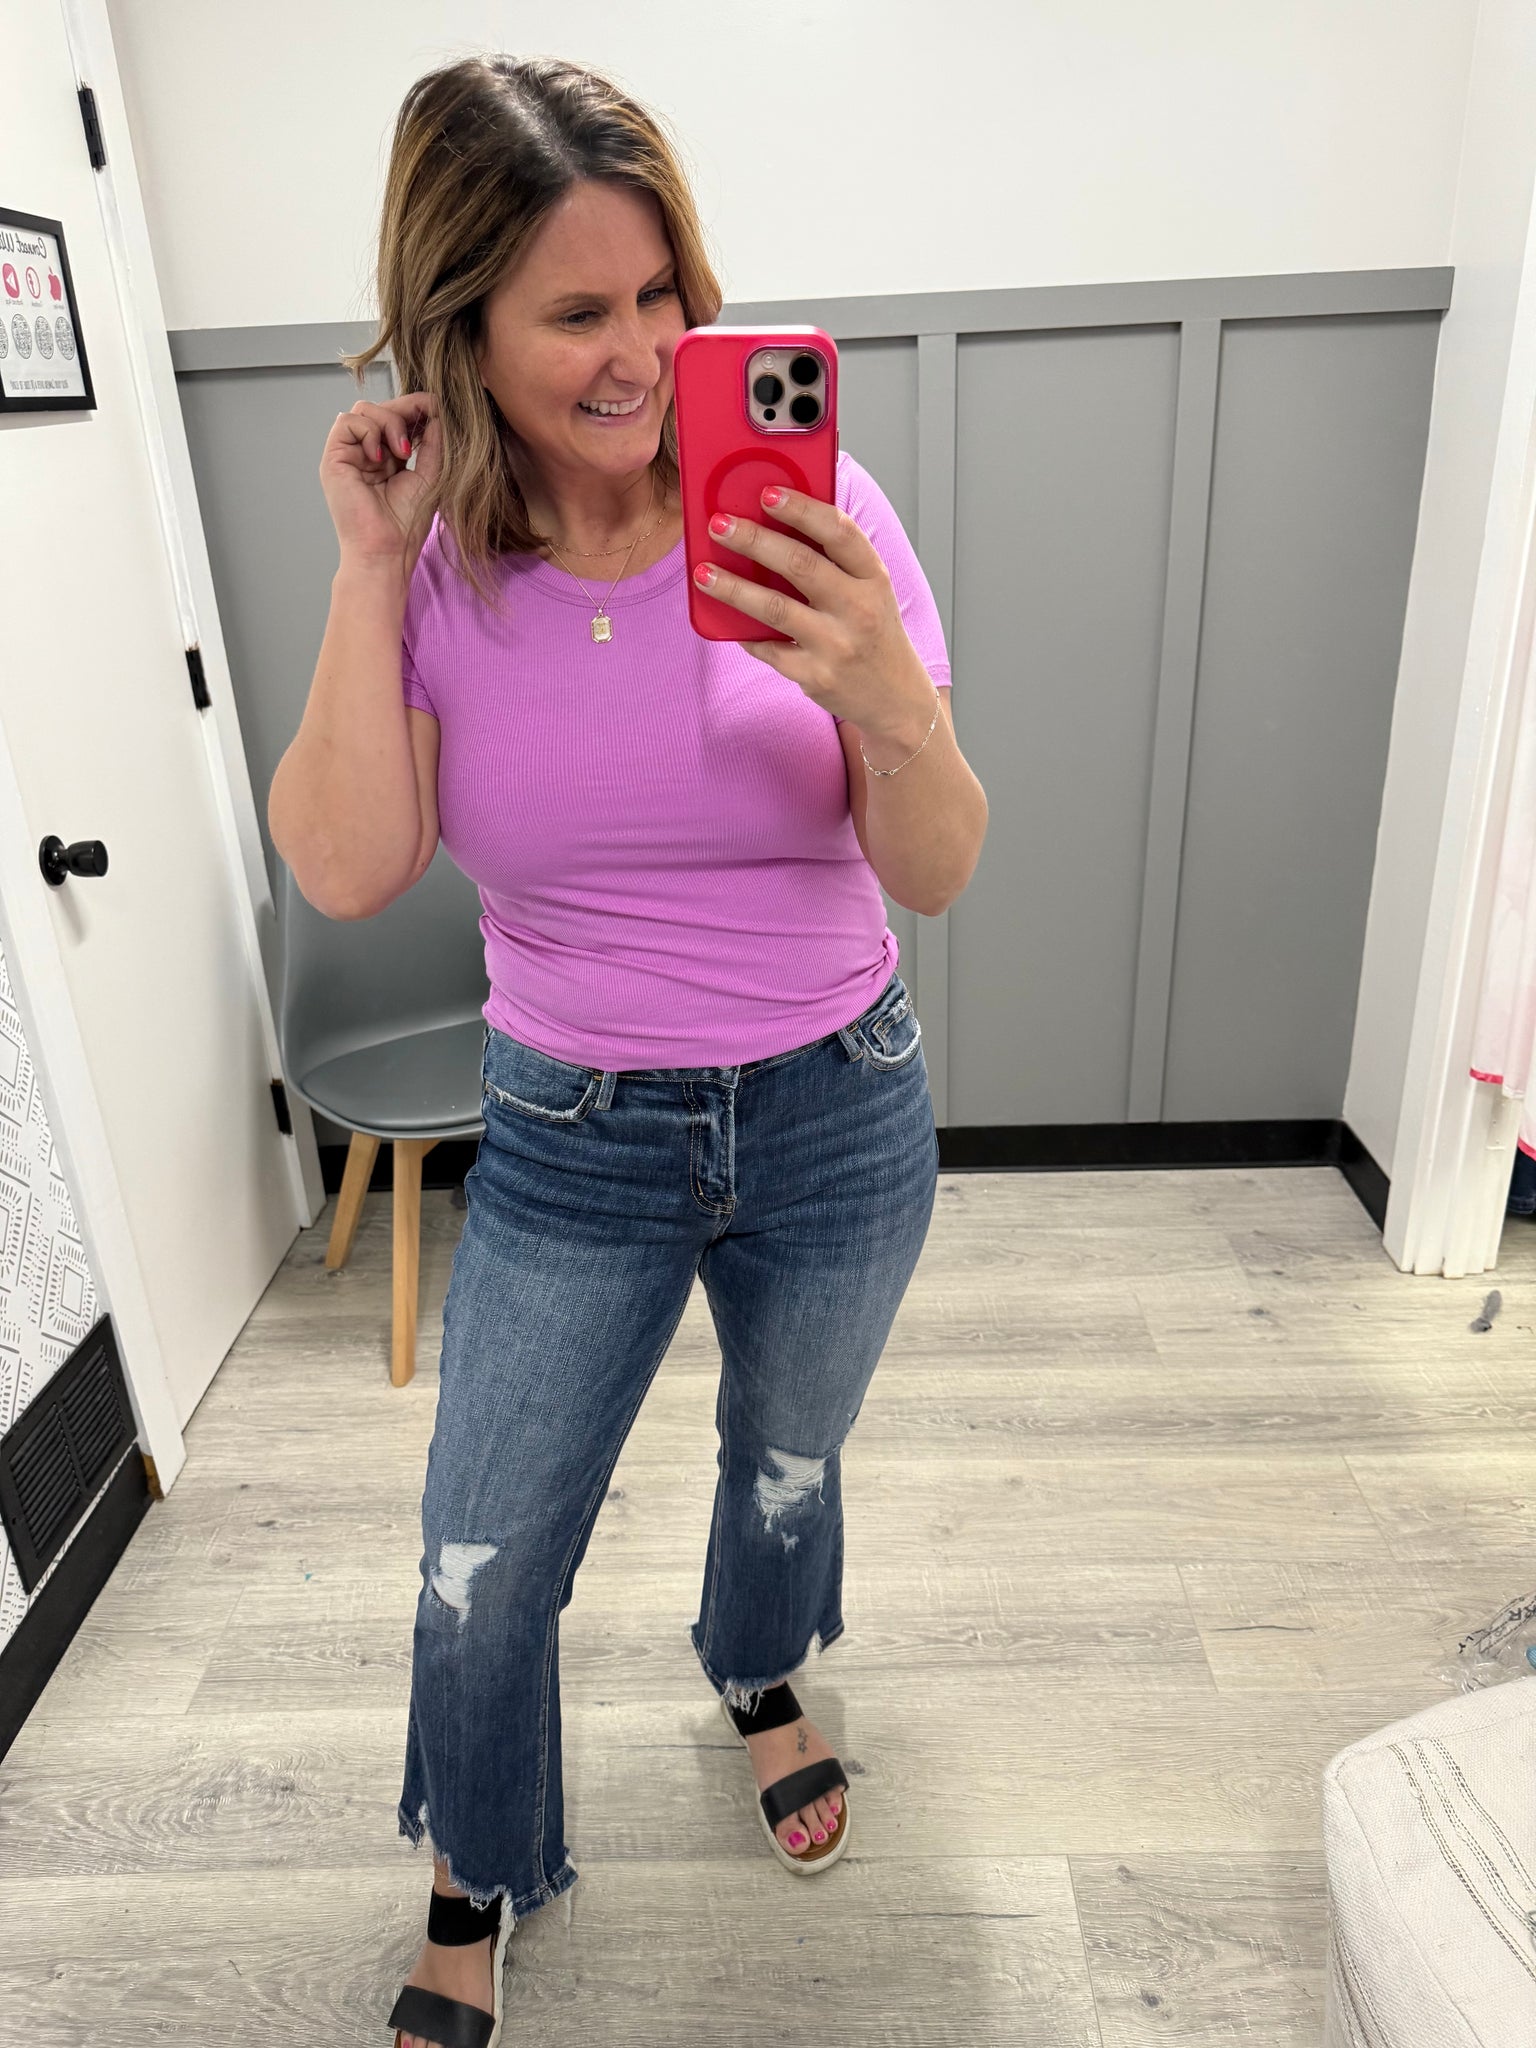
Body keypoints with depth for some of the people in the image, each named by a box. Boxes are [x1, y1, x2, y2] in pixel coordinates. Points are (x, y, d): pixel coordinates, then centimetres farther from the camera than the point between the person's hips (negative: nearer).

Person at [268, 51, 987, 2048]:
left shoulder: (810, 514, -13)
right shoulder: (433, 565, -8)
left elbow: (937, 875, -15)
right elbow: (349, 870, -18)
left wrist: (889, 700, -35)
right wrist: (371, 569, -20)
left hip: (837, 1119, 0)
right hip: (573, 1137, 1)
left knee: (788, 1455, 24)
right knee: (483, 1557, 11)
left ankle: (761, 1675, 61)